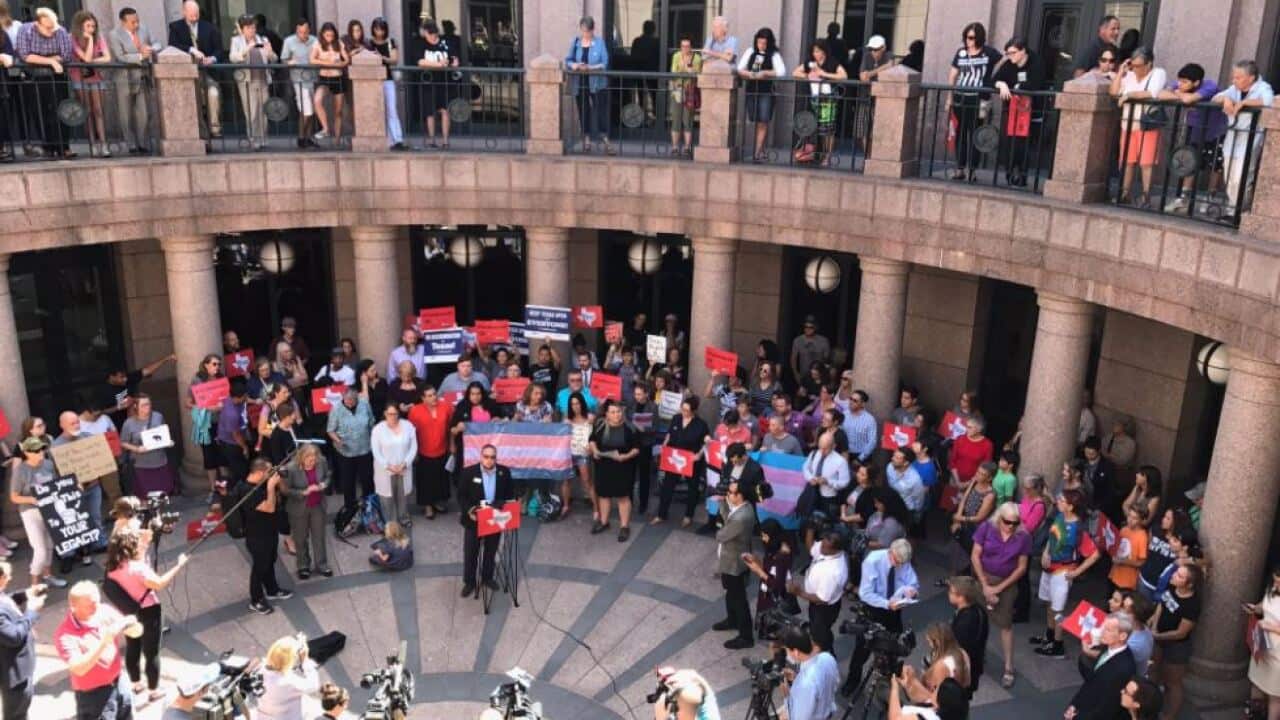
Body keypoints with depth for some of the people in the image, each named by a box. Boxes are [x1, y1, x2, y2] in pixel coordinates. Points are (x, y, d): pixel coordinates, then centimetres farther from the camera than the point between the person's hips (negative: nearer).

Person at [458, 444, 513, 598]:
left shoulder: (504, 472, -5)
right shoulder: (468, 472, -12)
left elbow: (510, 494, 2)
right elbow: (461, 496, -8)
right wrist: (469, 510, -23)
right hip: (474, 519, -2)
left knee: (491, 551, 18)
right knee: (470, 553, 8)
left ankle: (487, 577, 38)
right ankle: (469, 582, 25)